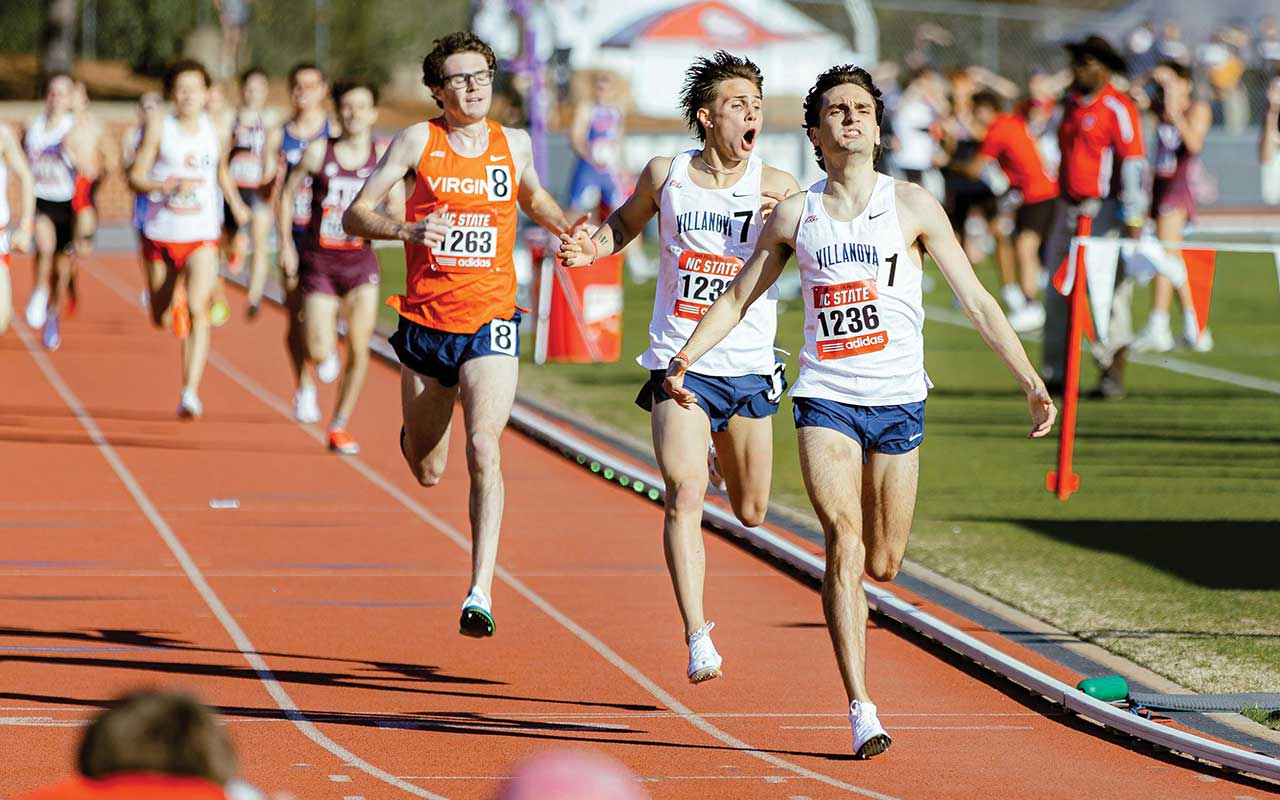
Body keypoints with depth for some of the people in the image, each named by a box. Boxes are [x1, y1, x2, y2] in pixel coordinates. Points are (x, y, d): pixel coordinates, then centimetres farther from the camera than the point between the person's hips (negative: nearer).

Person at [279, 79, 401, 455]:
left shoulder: (383, 157, -4)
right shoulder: (319, 151, -6)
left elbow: (399, 214, -1)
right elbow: (287, 192, 7)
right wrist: (286, 245, 3)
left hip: (360, 261, 1)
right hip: (319, 260, -1)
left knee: (359, 348, -6)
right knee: (320, 354, -8)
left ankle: (339, 426, 9)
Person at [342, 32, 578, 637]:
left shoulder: (514, 144, 5)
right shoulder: (418, 141, -3)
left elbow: (533, 197, 28)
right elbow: (354, 217, -7)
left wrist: (570, 230, 8)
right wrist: (405, 229, -27)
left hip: (490, 323, 0)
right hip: (425, 321, 0)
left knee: (484, 449, -21)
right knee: (427, 472, 14)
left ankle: (481, 593, -23)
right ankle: (416, 430, 54)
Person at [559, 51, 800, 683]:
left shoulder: (776, 187, -5)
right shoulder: (665, 176, -1)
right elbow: (627, 221, 19)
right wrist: (591, 249, 0)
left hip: (749, 369, 1)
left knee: (750, 511, 13)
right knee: (684, 498, -18)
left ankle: (719, 455, 49)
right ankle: (698, 641, -18)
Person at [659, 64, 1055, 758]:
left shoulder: (911, 206, 2)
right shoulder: (795, 216, 6)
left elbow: (975, 298, 2)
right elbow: (738, 297, 16)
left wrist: (1030, 381, -3)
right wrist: (685, 356, 1)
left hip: (898, 400, 0)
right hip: (824, 396, 0)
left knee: (883, 563, 3)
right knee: (844, 542, -16)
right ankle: (861, 709, -17)